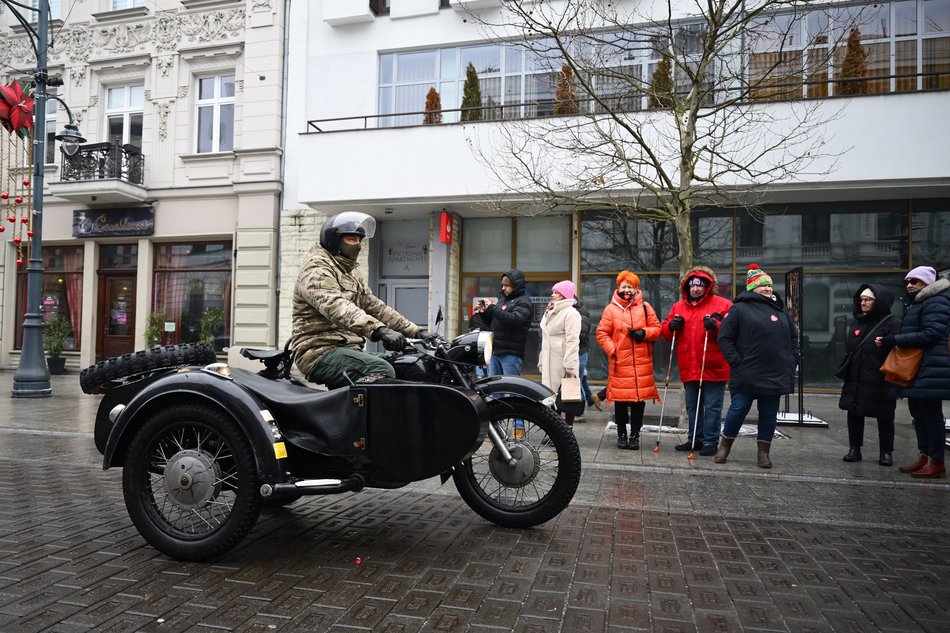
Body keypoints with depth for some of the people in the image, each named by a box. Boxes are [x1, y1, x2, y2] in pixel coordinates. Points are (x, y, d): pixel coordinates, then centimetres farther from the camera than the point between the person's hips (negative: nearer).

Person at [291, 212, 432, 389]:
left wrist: (416, 331, 10)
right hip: (321, 352, -9)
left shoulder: (350, 273, 23)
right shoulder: (317, 269, -9)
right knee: (382, 372, -29)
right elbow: (337, 307, -28)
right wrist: (380, 330, -43)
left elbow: (375, 306, 20)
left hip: (348, 348, 9)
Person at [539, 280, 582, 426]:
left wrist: (569, 365, -22)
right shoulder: (550, 312, 18)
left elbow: (572, 341, -17)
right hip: (550, 362, 9)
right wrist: (542, 360, 20)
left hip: (563, 363, -8)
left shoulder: (570, 313, -10)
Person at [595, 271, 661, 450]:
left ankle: (635, 435, 16)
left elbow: (657, 329, 8)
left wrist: (644, 333, -10)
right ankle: (621, 434, 17)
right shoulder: (611, 309, 3)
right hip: (619, 362, -1)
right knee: (620, 399, 3)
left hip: (641, 363, 1)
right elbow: (602, 333, 3)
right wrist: (612, 350, -8)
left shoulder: (645, 307, 8)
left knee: (640, 397, 3)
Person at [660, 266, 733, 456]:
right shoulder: (678, 306, 11)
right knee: (692, 406, 15)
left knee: (712, 407, 1)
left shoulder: (723, 305, -4)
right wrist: (671, 326, -7)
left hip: (713, 368, -5)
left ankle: (710, 442, 11)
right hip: (688, 368, 5)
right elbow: (666, 332, 14)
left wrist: (716, 326, -26)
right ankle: (695, 440, 27)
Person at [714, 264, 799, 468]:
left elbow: (793, 337, 21)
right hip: (747, 374, -5)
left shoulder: (780, 310, 13)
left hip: (775, 375, 5)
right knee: (738, 409, 0)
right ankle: (725, 445, 17)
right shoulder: (740, 309, -3)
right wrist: (736, 361, -11)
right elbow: (724, 337, -5)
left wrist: (792, 362, 10)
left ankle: (764, 452, 20)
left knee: (769, 414, 9)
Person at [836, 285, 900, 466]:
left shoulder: (892, 322, -8)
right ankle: (854, 449, 19)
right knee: (854, 414, 9)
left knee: (884, 417, 6)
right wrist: (846, 370, 13)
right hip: (855, 379, 6)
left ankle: (886, 452, 18)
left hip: (881, 381, -6)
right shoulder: (856, 322, 14)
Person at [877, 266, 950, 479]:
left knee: (931, 415, -4)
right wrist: (889, 340, 4)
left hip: (930, 370, -10)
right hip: (915, 370, 10)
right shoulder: (913, 304, 20)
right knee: (918, 413, 13)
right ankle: (924, 457, 21)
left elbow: (932, 333, -21)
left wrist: (895, 340, -21)